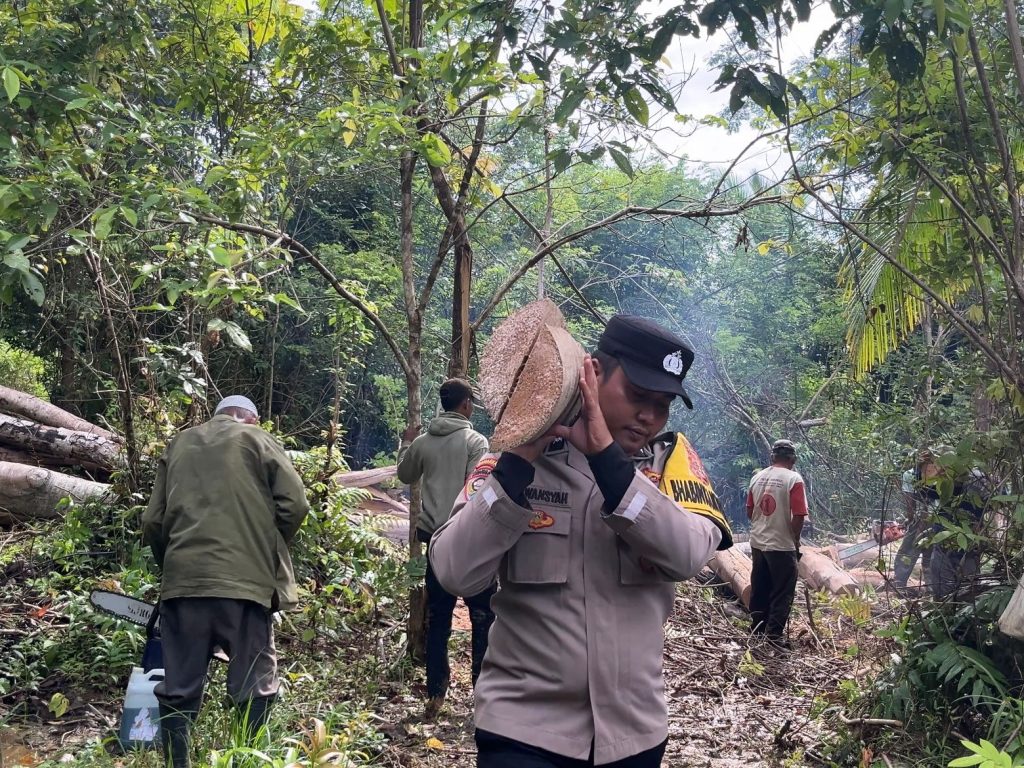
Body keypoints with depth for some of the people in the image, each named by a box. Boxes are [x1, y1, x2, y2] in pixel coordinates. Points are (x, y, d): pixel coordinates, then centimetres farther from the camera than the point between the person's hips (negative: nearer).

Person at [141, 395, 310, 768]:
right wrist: (269, 550, 15)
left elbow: (153, 521, 15)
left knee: (179, 690, 10)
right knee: (254, 686, 4)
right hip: (244, 580, -3)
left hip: (182, 580, 4)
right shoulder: (258, 439, 10)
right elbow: (294, 505, 0)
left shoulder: (178, 445, 20)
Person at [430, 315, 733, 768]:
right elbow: (455, 574, -16)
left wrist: (604, 454, -25)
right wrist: (521, 459, -23)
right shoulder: (516, 456, -5)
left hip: (634, 728, 2)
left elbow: (689, 555, -19)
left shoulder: (670, 458, -1)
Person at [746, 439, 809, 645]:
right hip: (782, 545, -6)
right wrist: (796, 540, -2)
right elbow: (798, 516, -17)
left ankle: (757, 628, 26)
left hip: (757, 542, 6)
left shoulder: (757, 477, 4)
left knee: (759, 589, 17)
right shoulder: (794, 479, -13)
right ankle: (774, 633, 3)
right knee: (783, 592, 4)